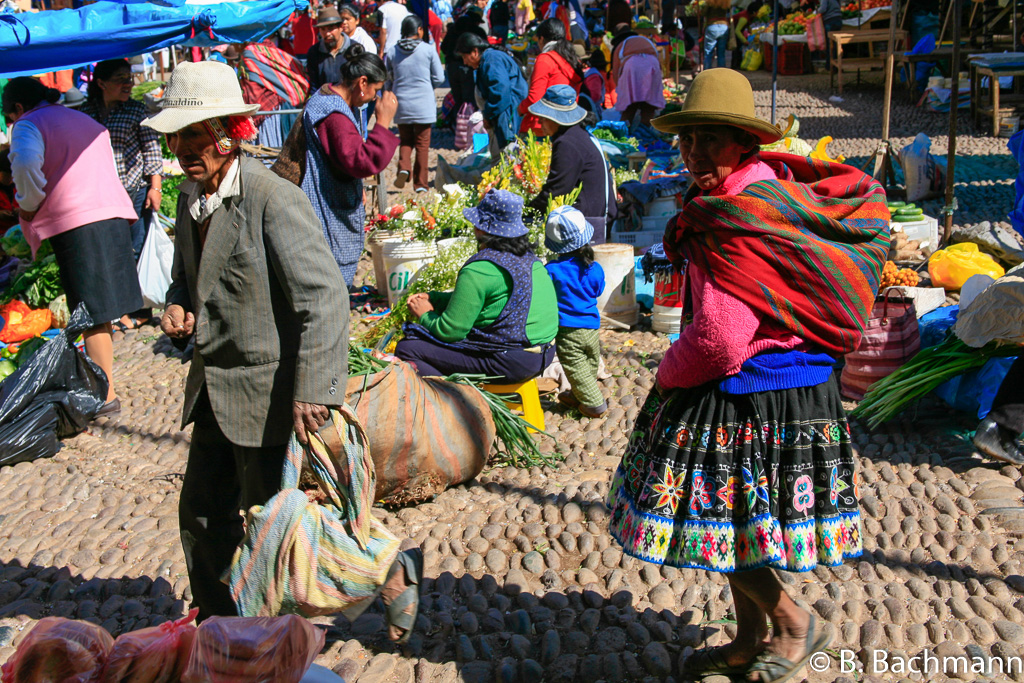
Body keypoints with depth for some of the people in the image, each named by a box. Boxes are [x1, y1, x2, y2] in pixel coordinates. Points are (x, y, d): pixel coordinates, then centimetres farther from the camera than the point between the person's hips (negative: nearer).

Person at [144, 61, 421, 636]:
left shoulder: (275, 200, -21)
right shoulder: (191, 196, 6)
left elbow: (325, 299, -27)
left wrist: (314, 391, -33)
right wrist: (178, 305, 0)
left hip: (268, 392, -8)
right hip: (214, 389, 9)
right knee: (203, 515, 19)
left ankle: (389, 573, 24)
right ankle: (219, 620, 42)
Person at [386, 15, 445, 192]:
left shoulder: (392, 52, 0)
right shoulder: (428, 50, -7)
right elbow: (439, 78, -4)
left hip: (401, 105, 2)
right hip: (423, 104, -2)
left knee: (405, 140, 18)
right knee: (422, 144, 8)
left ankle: (404, 167, -9)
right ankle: (421, 183, 10)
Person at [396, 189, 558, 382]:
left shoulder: (479, 270, -17)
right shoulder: (528, 257, 11)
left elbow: (450, 331, -13)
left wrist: (424, 316, 7)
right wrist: (434, 298, 17)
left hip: (511, 363, -10)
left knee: (407, 349, -7)